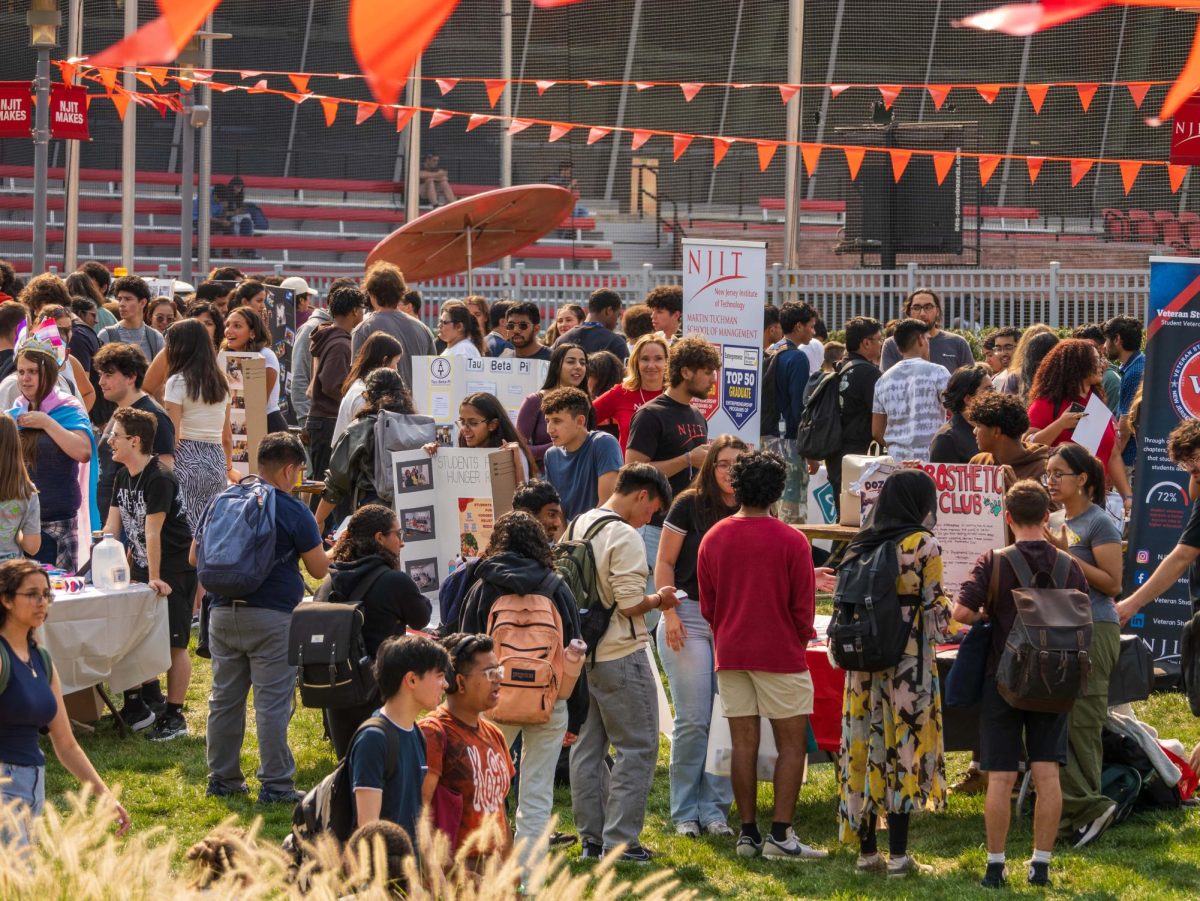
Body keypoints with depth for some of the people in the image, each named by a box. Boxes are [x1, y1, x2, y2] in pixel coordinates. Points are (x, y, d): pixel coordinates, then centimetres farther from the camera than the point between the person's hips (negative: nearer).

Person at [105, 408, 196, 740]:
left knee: (174, 644, -4)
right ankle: (136, 708, 19)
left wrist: (155, 578, -23)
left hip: (174, 572, -9)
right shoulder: (123, 477, 7)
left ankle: (174, 717, 1)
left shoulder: (159, 479, -20)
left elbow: (152, 531, -22)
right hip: (141, 569, 9)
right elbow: (112, 527, 7)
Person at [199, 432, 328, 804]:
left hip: (223, 613, 5)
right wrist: (330, 552, 18)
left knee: (224, 698, 13)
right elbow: (319, 569, -4)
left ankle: (222, 777, 19)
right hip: (272, 616, -5)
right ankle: (275, 784, -2)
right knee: (272, 703, -2)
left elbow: (195, 557, 13)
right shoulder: (293, 511, -8)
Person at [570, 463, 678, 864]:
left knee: (586, 747, 12)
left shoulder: (575, 528, 9)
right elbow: (630, 604, -21)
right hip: (620, 655, -8)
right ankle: (619, 841, -5)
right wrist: (659, 600, -2)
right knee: (636, 748, -1)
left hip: (580, 653, 8)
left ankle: (591, 838, 15)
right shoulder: (624, 538, -16)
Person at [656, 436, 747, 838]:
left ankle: (715, 807, 9)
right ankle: (685, 811, 6)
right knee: (693, 721, -4)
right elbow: (664, 564, -1)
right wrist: (670, 613, -10)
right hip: (689, 619, -3)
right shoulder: (689, 505, -3)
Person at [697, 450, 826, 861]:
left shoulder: (713, 539, 3)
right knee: (792, 743, 1)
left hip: (730, 655, 4)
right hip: (780, 654, -4)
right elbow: (803, 606, -5)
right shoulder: (791, 541, -10)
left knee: (743, 743, 7)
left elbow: (707, 604, 9)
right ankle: (780, 834, -6)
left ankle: (748, 833, 7)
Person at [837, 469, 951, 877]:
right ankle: (898, 855, 0)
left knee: (866, 749, 8)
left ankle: (867, 851, 11)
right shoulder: (922, 545, -8)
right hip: (908, 661, -5)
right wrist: (944, 620, 11)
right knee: (904, 750, -1)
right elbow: (934, 608, -8)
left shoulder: (860, 545, 8)